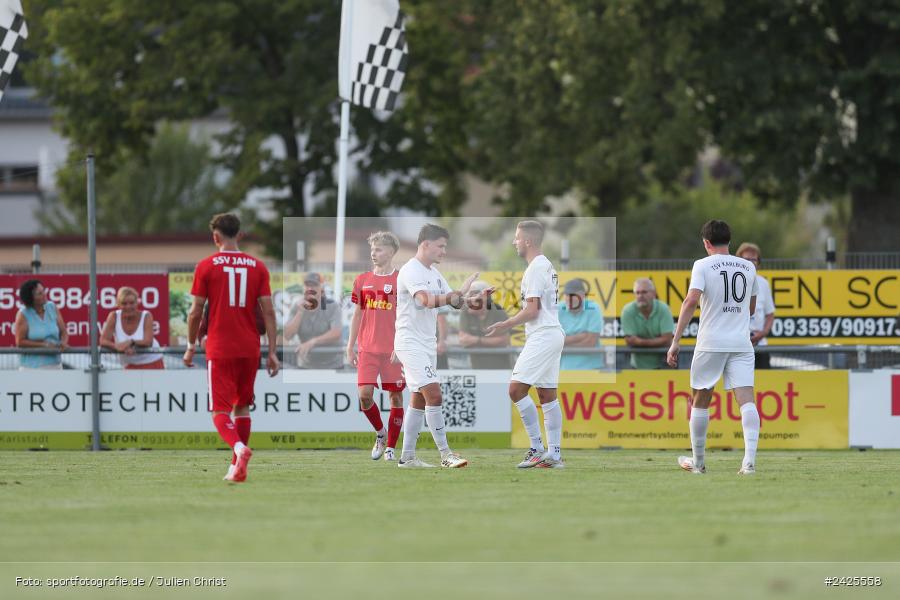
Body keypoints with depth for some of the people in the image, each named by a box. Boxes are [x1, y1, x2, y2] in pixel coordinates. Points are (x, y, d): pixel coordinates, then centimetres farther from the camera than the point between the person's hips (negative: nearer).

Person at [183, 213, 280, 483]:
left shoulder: (206, 266, -2)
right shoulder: (257, 266, 5)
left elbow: (195, 311, -2)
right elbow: (268, 312, 2)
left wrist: (191, 346, 10)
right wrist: (272, 352, 4)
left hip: (219, 350, -3)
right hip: (250, 349, 3)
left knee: (220, 412, -4)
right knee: (242, 407, 18)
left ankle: (239, 447, -33)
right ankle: (236, 466, 18)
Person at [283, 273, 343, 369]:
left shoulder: (333, 307, -9)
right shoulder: (297, 308, 0)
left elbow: (336, 334, -23)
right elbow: (287, 336, -9)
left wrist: (312, 342, -37)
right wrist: (300, 313, -20)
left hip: (332, 366, -3)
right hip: (306, 367, 3)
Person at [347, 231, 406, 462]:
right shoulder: (362, 280, 9)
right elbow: (357, 315, 13)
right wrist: (350, 346, 9)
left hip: (394, 348, -2)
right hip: (368, 348, 2)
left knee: (396, 396, 1)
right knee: (365, 395, -10)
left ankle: (390, 447, 10)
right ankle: (380, 433, 15)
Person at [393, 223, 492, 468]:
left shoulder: (434, 273, 15)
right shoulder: (411, 271, -15)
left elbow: (454, 301, 20)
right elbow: (428, 300, -29)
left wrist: (476, 298, 3)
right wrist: (458, 293, -29)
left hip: (427, 344, 10)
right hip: (410, 343, -10)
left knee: (419, 400, 10)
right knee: (433, 394, -17)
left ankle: (407, 457, 13)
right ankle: (446, 454, -16)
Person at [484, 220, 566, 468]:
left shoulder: (535, 269, -13)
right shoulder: (547, 266, 18)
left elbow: (532, 310, -16)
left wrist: (505, 325, -6)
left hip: (542, 337, -10)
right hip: (554, 334, 10)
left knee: (517, 389, -12)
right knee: (547, 395, 9)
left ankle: (537, 448, -12)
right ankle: (554, 455, 8)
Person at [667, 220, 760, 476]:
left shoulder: (703, 265, -3)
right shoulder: (748, 267, 11)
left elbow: (691, 301, -15)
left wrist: (675, 341, -15)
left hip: (710, 343, -3)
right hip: (741, 343, 3)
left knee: (700, 401, 12)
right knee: (747, 400, -6)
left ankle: (698, 462, 20)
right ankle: (750, 459, -22)